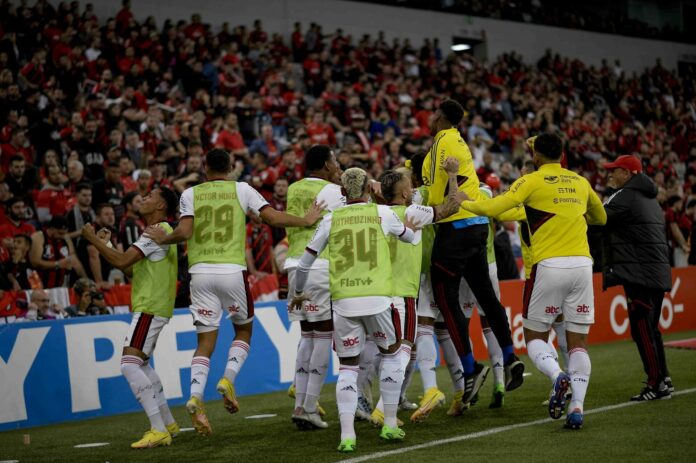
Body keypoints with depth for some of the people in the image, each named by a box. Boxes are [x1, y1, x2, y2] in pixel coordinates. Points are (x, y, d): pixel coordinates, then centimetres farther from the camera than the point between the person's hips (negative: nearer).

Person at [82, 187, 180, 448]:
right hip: (152, 308, 11)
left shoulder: (158, 231, -14)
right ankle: (168, 424, 27)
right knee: (141, 365, 21)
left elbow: (122, 261, -23)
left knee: (129, 365, -18)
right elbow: (130, 268, 22)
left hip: (150, 309, -11)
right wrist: (106, 243, 18)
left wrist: (93, 239, -13)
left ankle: (159, 431, -22)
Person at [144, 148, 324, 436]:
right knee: (243, 330, 19)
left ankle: (195, 396, -15)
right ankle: (228, 380, -2)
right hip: (232, 270, -1)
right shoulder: (242, 190, 6)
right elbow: (273, 218, -1)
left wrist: (163, 239, 15)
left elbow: (184, 232, -4)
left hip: (200, 272, 1)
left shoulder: (190, 194, 8)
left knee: (205, 341, 4)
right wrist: (305, 221, 11)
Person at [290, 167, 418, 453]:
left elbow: (305, 261, 16)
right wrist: (410, 228, 50)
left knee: (348, 368, 11)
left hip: (343, 302, 1)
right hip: (377, 299, -1)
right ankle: (390, 426, 21)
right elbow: (409, 237, 26)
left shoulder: (331, 220, 8)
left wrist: (298, 293, 32)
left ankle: (347, 435, -1)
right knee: (391, 353, 21)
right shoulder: (382, 213, 5)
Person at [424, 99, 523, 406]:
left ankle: (470, 369, -6)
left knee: (446, 299, -4)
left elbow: (438, 192, -14)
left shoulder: (442, 141, -9)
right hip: (478, 223, 9)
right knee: (484, 293, 15)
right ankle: (510, 359, 16)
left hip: (457, 226, -9)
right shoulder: (459, 143, 19)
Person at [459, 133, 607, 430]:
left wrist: (462, 202, 5)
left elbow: (492, 208, -12)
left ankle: (557, 375, -20)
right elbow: (600, 218, 30)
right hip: (582, 263, 4)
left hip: (549, 266, -4)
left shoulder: (531, 181, -1)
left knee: (534, 337, 9)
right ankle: (577, 407, -5)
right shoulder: (581, 182, 14)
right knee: (578, 341, 6)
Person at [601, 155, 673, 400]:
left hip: (639, 274, -9)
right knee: (651, 328, 16)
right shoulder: (650, 199, 21)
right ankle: (663, 380, 19)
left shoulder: (625, 196, -8)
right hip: (659, 272, 9)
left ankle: (656, 384, -7)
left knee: (642, 329, -7)